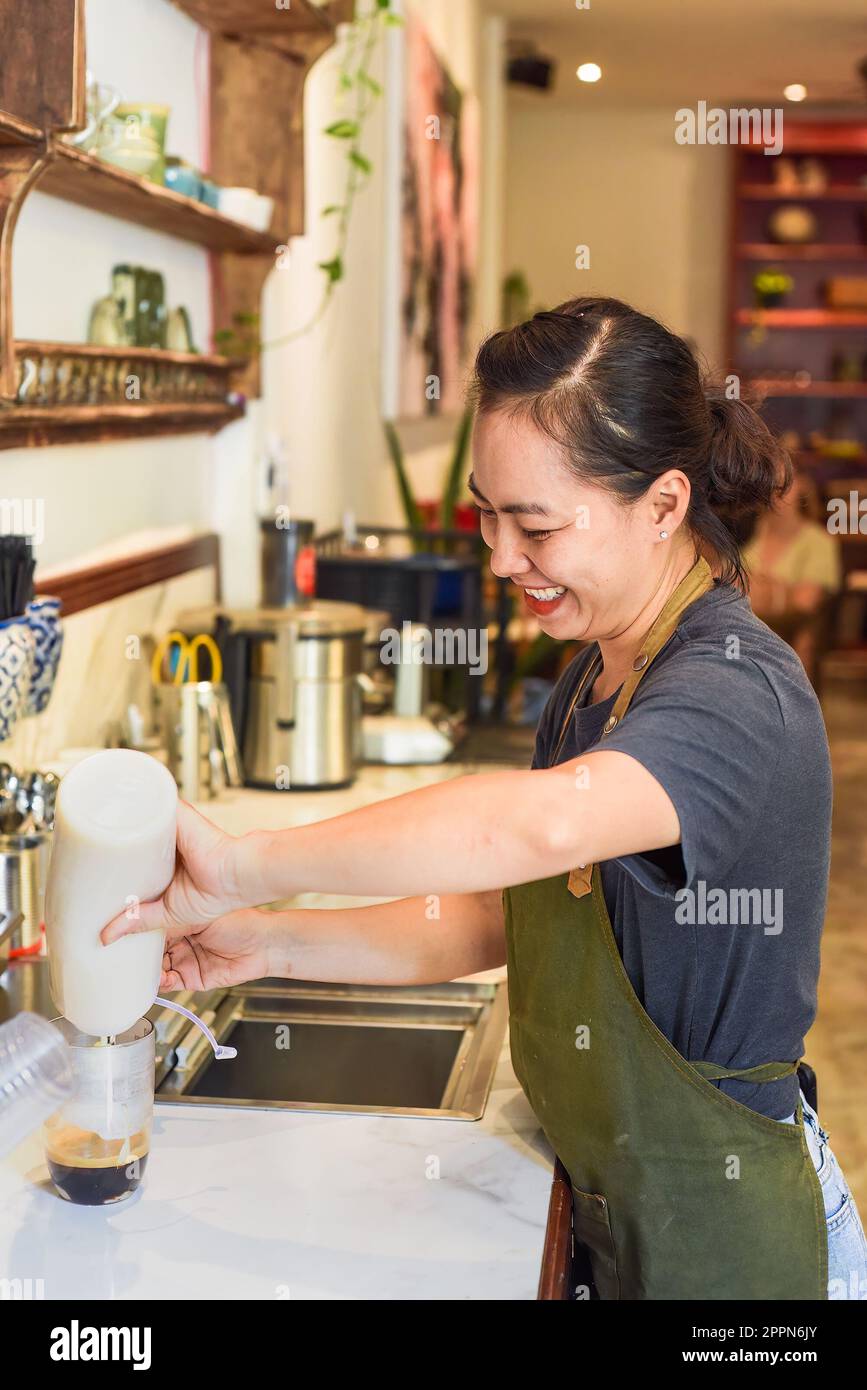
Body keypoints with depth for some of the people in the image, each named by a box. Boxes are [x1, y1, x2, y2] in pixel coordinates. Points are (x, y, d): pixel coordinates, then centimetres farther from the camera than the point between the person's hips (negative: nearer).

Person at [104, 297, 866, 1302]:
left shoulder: (736, 691, -25)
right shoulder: (594, 675, 5)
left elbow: (548, 822, -46)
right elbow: (498, 916, 6)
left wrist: (245, 867, -38)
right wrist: (276, 944, -6)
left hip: (719, 1240, -8)